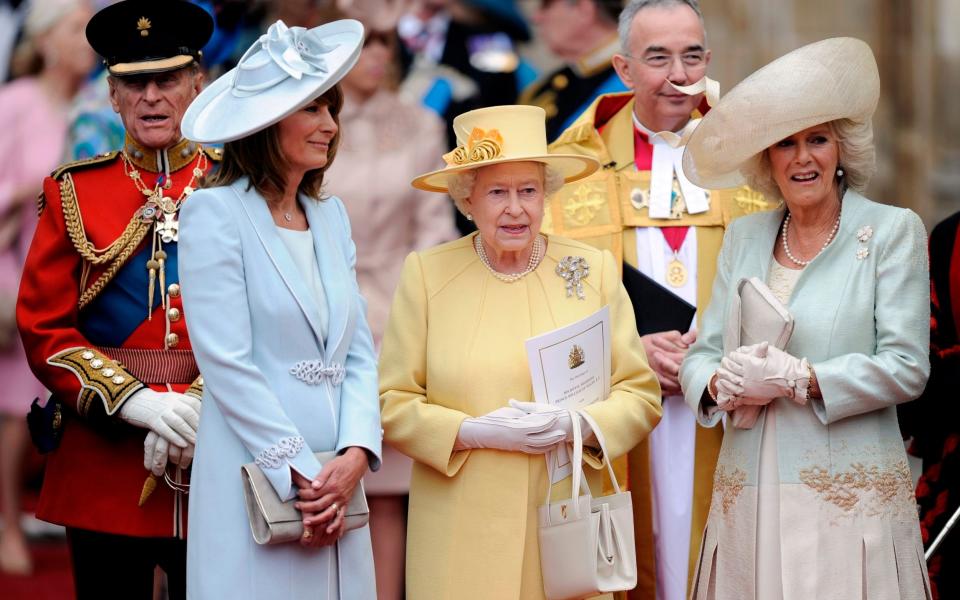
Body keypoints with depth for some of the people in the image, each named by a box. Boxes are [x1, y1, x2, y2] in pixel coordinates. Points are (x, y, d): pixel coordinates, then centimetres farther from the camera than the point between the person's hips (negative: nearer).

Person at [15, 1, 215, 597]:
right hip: (103, 468, 0)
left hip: (215, 459, 0)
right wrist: (134, 401, -13)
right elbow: (43, 325, 1)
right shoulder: (74, 192, 7)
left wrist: (200, 404, -16)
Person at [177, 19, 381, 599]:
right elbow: (227, 364, -12)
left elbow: (359, 351, 11)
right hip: (256, 481, -6)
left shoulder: (330, 214, 14)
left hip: (335, 482, 6)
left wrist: (356, 454, -5)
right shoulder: (216, 212, -6)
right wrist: (298, 476, -14)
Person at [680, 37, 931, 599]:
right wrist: (722, 386, -11)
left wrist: (796, 379, -15)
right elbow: (701, 356, 12)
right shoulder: (744, 237, 14)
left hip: (849, 489, -3)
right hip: (749, 499, 4)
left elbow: (907, 367, -7)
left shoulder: (893, 230, 1)